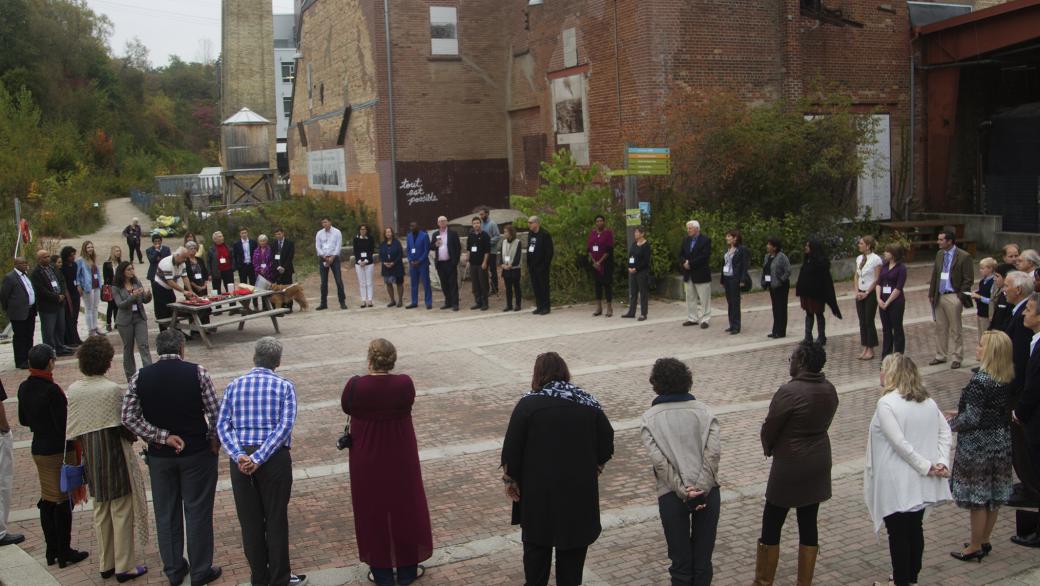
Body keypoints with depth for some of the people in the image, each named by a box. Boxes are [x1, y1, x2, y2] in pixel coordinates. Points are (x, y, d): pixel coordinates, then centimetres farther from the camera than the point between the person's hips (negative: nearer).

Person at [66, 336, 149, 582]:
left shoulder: (73, 390, -1)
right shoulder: (112, 389, -17)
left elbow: (71, 428, 3)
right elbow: (124, 426, -15)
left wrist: (81, 450, 14)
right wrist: (134, 436, 5)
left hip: (89, 458, 6)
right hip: (114, 454, -6)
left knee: (101, 511, 18)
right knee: (122, 511, 5)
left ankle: (106, 564, 27)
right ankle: (124, 566, 10)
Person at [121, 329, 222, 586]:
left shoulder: (140, 377, -4)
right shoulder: (197, 373, -12)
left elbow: (129, 417, -10)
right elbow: (215, 411, -12)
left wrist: (163, 437, -8)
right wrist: (215, 439, 4)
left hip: (159, 456, 3)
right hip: (197, 452, -2)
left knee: (166, 514, 15)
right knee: (197, 512, 8)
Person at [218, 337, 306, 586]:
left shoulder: (234, 386, 7)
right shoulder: (285, 386, -1)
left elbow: (222, 424, -4)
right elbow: (285, 426, -14)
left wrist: (239, 455, -13)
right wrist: (259, 459, -17)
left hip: (241, 459, 3)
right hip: (275, 458, -2)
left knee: (249, 521, 12)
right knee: (276, 520, 7)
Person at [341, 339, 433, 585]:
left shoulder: (356, 385, -18)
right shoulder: (405, 384, -17)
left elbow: (346, 407, 1)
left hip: (367, 456, 0)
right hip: (399, 455, 1)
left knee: (373, 509, 14)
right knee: (404, 506, 15)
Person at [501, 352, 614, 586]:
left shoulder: (528, 404, -10)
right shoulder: (589, 404, 0)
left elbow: (511, 449, -10)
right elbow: (607, 445, 4)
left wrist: (510, 479, 3)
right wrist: (593, 468, 18)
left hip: (538, 490, -2)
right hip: (580, 489, 2)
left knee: (537, 542, 14)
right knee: (574, 544, 14)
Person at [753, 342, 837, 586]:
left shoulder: (789, 392, -23)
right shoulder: (829, 390, -1)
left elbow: (769, 428, -13)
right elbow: (824, 423, 8)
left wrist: (769, 449, 7)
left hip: (790, 465, -7)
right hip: (819, 463, 7)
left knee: (771, 525, 7)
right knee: (809, 524, 14)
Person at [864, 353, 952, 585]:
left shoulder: (886, 404, -18)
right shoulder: (928, 401, 6)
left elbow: (900, 443, -24)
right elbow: (945, 432, 4)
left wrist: (926, 466, -16)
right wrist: (942, 462, -4)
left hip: (897, 484, -7)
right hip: (921, 483, 7)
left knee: (897, 533, 5)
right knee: (915, 529, 19)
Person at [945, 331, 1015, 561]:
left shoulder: (980, 381, -25)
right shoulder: (1008, 379, 0)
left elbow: (972, 418, -23)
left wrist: (949, 424, -5)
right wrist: (960, 413, 15)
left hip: (978, 445, -8)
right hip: (1002, 441, 8)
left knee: (977, 498, 5)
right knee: (994, 496, 17)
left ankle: (975, 547, 17)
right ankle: (984, 541, 31)